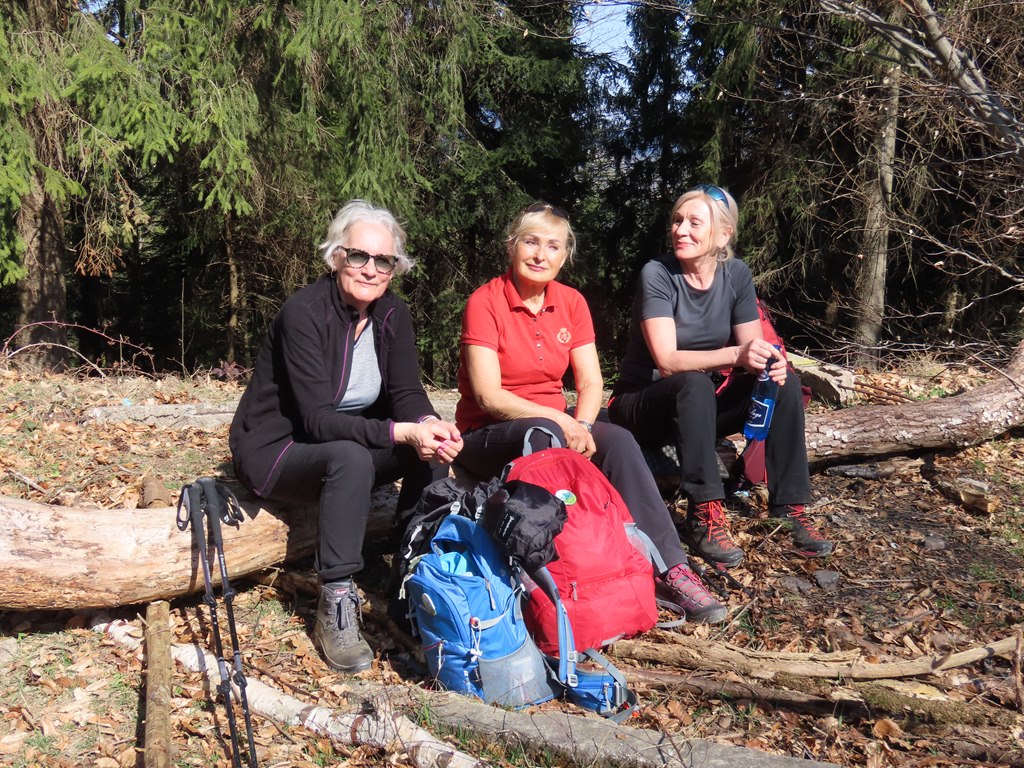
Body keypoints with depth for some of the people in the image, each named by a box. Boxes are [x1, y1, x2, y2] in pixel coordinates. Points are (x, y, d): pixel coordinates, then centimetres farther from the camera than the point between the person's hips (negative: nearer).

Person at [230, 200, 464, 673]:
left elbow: (407, 392, -7)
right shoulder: (304, 313, -23)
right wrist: (400, 432, -41)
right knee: (351, 458, -37)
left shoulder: (392, 314, -3)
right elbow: (317, 419, -29)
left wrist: (429, 423, -31)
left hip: (344, 440, 7)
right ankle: (335, 612, -29)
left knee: (432, 450, -15)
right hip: (273, 450, -7)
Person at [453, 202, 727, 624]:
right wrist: (559, 419, -27)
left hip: (556, 427, 5)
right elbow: (488, 396, -19)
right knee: (544, 436, -36)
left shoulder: (571, 302, 5)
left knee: (618, 440, -24)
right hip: (489, 435, -4)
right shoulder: (485, 302, -11)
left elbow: (591, 383, 0)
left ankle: (667, 570, -26)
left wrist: (581, 425, -20)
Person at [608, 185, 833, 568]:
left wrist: (771, 362, -27)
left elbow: (753, 348, -3)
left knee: (785, 380, -16)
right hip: (643, 403, -5)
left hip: (702, 404, 5)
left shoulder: (736, 274, -2)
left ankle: (790, 507, -13)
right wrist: (735, 355, -40)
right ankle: (704, 514, -30)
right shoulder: (657, 274, -17)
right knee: (695, 383, -36)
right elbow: (667, 361, -26)